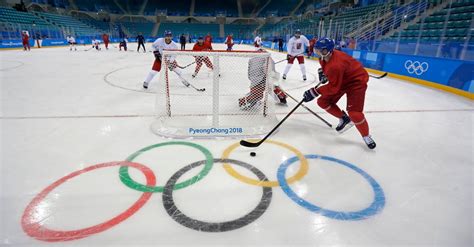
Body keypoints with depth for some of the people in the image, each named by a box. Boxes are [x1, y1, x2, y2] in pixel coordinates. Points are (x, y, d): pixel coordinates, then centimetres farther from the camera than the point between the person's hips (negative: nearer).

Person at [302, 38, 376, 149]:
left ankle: (366, 136, 5)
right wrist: (322, 71, 1)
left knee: (354, 112, -19)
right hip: (341, 80, 10)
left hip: (356, 81, -9)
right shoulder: (325, 57, -10)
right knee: (323, 101, 2)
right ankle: (344, 118, 22)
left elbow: (333, 87, -30)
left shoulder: (335, 66, -38)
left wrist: (315, 92, -27)